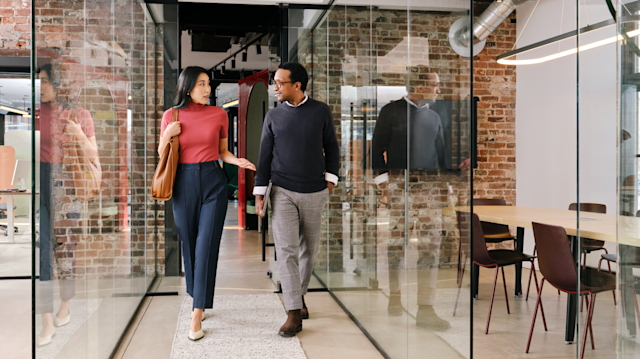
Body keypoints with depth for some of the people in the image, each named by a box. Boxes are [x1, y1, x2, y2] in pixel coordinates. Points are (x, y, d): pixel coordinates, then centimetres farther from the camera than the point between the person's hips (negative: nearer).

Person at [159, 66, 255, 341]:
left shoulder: (219, 114, 2)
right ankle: (197, 299, 32)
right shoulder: (171, 115, 1)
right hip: (184, 184, 1)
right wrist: (167, 135, -11)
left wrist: (237, 161, -9)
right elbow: (162, 154, 8)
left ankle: (197, 316, -4)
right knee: (189, 244, 10)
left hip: (213, 183, -1)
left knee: (207, 245, -8)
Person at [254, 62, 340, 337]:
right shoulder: (273, 116, 4)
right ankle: (294, 314, -7)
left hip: (314, 193, 1)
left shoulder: (321, 111, 1)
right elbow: (265, 156, 5)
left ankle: (300, 294, 35)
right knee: (286, 249, -10)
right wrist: (259, 193, 0)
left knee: (309, 248, 11)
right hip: (282, 192, 0)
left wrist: (330, 178, 2)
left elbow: (331, 147, 10)